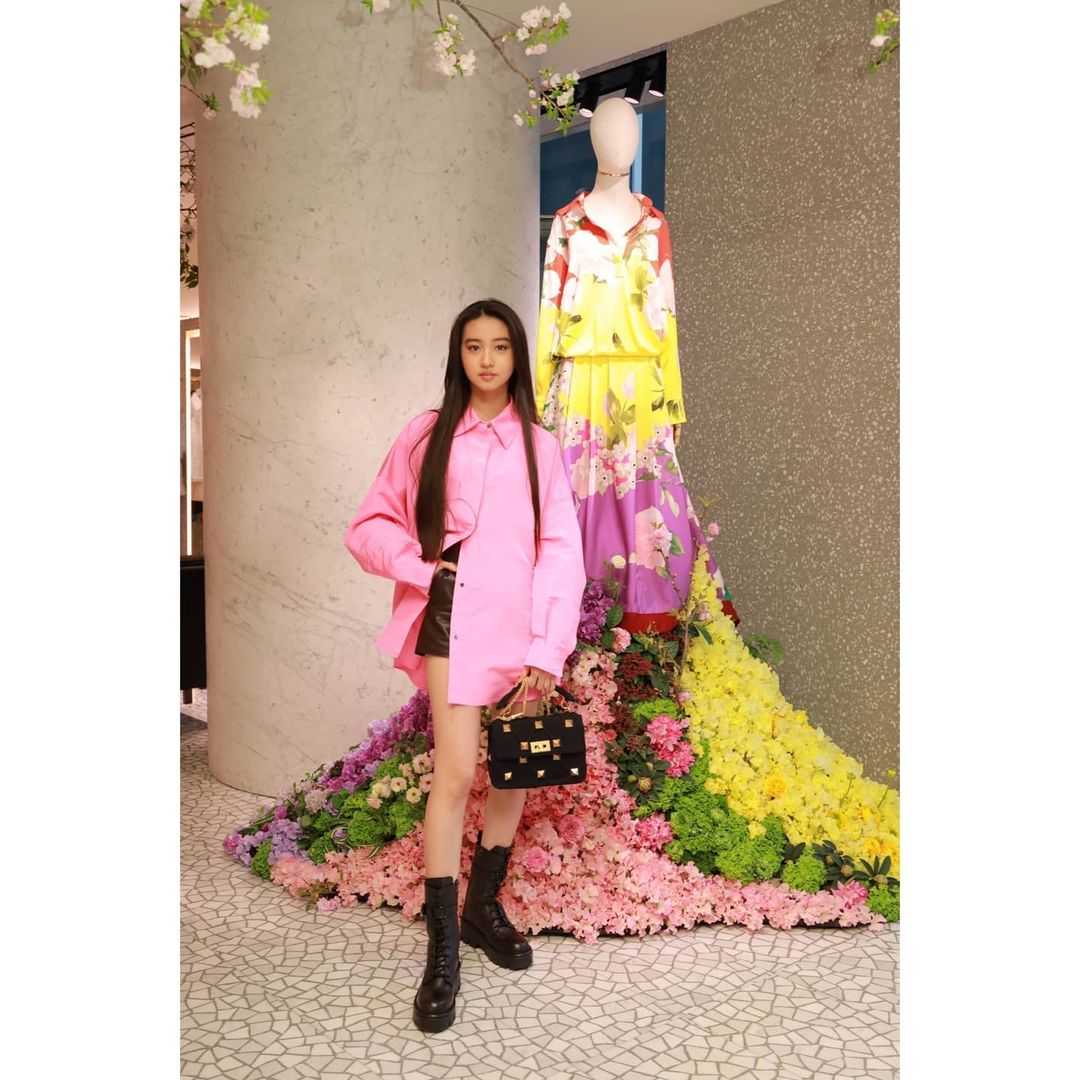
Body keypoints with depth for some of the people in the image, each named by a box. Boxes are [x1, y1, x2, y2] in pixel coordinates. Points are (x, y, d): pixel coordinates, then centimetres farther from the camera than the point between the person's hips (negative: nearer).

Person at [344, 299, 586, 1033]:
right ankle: (443, 952, -1)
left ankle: (484, 906, 30)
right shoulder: (427, 435, 6)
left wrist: (548, 651, -6)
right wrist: (420, 566, -8)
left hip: (523, 628, 3)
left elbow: (562, 553, 3)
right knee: (457, 774, -11)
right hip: (456, 620, -3)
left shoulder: (539, 447, 10)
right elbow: (371, 526, 9)